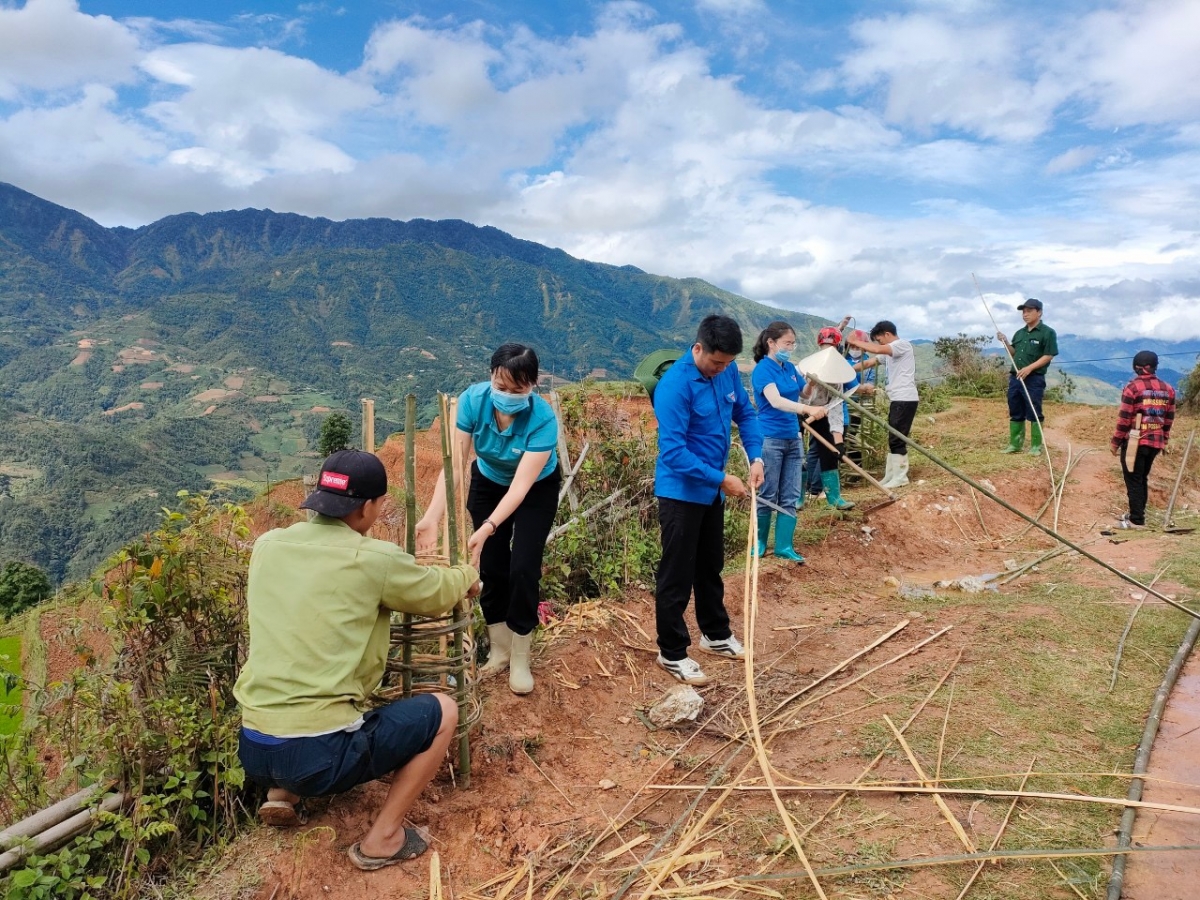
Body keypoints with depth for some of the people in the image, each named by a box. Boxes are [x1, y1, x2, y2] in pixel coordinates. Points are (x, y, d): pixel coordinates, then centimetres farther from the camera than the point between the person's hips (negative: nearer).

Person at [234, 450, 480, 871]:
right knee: (441, 711, 12)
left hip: (252, 750, 7)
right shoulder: (374, 559, -12)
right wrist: (468, 577, 29)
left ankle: (281, 795, 23)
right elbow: (437, 593, 6)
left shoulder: (268, 546, 5)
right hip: (319, 756, -7)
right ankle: (382, 839, 11)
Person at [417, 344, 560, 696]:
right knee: (491, 566, 3)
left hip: (536, 489, -3)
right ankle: (499, 650, 22)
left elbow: (521, 485, -37)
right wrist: (432, 518, -39)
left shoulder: (543, 418, -35)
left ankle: (520, 659, 8)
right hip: (488, 482, 3)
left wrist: (487, 529, -49)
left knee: (523, 568, -10)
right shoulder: (473, 399, -29)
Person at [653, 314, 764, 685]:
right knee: (677, 575, 2)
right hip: (681, 492, -8)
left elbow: (746, 413, 10)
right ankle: (672, 653, 16)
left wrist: (756, 456, -6)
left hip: (711, 490, 8)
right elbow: (673, 452, -27)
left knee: (710, 567, 22)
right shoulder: (675, 385, -25)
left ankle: (716, 635, 39)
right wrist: (722, 479, -24)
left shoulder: (727, 372, -3)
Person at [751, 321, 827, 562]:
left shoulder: (790, 368, 8)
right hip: (770, 440, -7)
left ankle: (784, 546, 13)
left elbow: (803, 393, 24)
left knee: (791, 497, 7)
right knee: (768, 496, 3)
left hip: (792, 439, 7)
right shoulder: (763, 370, -14)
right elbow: (776, 401, -30)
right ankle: (759, 543, 19)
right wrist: (807, 409, -42)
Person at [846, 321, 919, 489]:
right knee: (893, 439, 12)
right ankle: (890, 476, 17)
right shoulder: (888, 353, 19)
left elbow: (877, 349, -25)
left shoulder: (902, 344, -10)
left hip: (905, 400, -10)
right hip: (896, 400, 10)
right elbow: (868, 363, 15)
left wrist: (854, 341, -14)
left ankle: (900, 478, 0)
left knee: (897, 439, -7)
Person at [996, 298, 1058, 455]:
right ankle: (1015, 444, 16)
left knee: (1034, 414, -3)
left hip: (1034, 379, -7)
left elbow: (1048, 356, -10)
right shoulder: (1019, 333, 16)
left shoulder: (1047, 332, -5)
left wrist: (1029, 368, -19)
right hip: (1015, 378, 7)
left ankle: (1036, 446, 3)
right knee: (1015, 413, 10)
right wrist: (1006, 342, 3)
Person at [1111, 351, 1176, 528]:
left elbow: (1124, 419, -12)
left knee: (1133, 480, 0)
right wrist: (1164, 441, 22)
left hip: (1135, 441, -6)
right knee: (1143, 478, 18)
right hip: (1155, 442, 6)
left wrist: (1115, 442, -4)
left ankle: (1137, 520, 0)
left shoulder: (1133, 387, -12)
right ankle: (1137, 513, 28)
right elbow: (1169, 419, 12)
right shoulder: (1168, 389, 7)